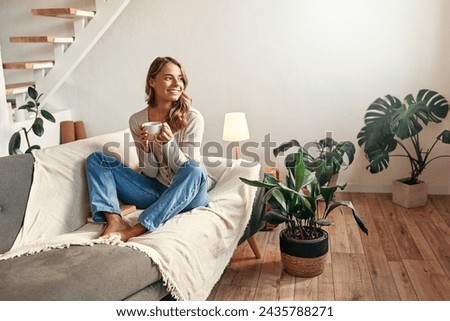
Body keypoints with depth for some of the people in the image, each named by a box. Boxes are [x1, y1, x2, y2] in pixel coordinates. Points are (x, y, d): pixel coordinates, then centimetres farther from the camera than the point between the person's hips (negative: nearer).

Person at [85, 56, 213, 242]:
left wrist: (168, 141, -26)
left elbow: (188, 168, -10)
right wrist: (146, 145, -20)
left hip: (188, 193, -3)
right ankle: (114, 220, -31)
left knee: (193, 170, -37)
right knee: (96, 159, -5)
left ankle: (134, 231, -36)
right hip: (155, 190, 3)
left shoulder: (193, 118, -10)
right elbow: (150, 173, 0)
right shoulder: (137, 120, -1)